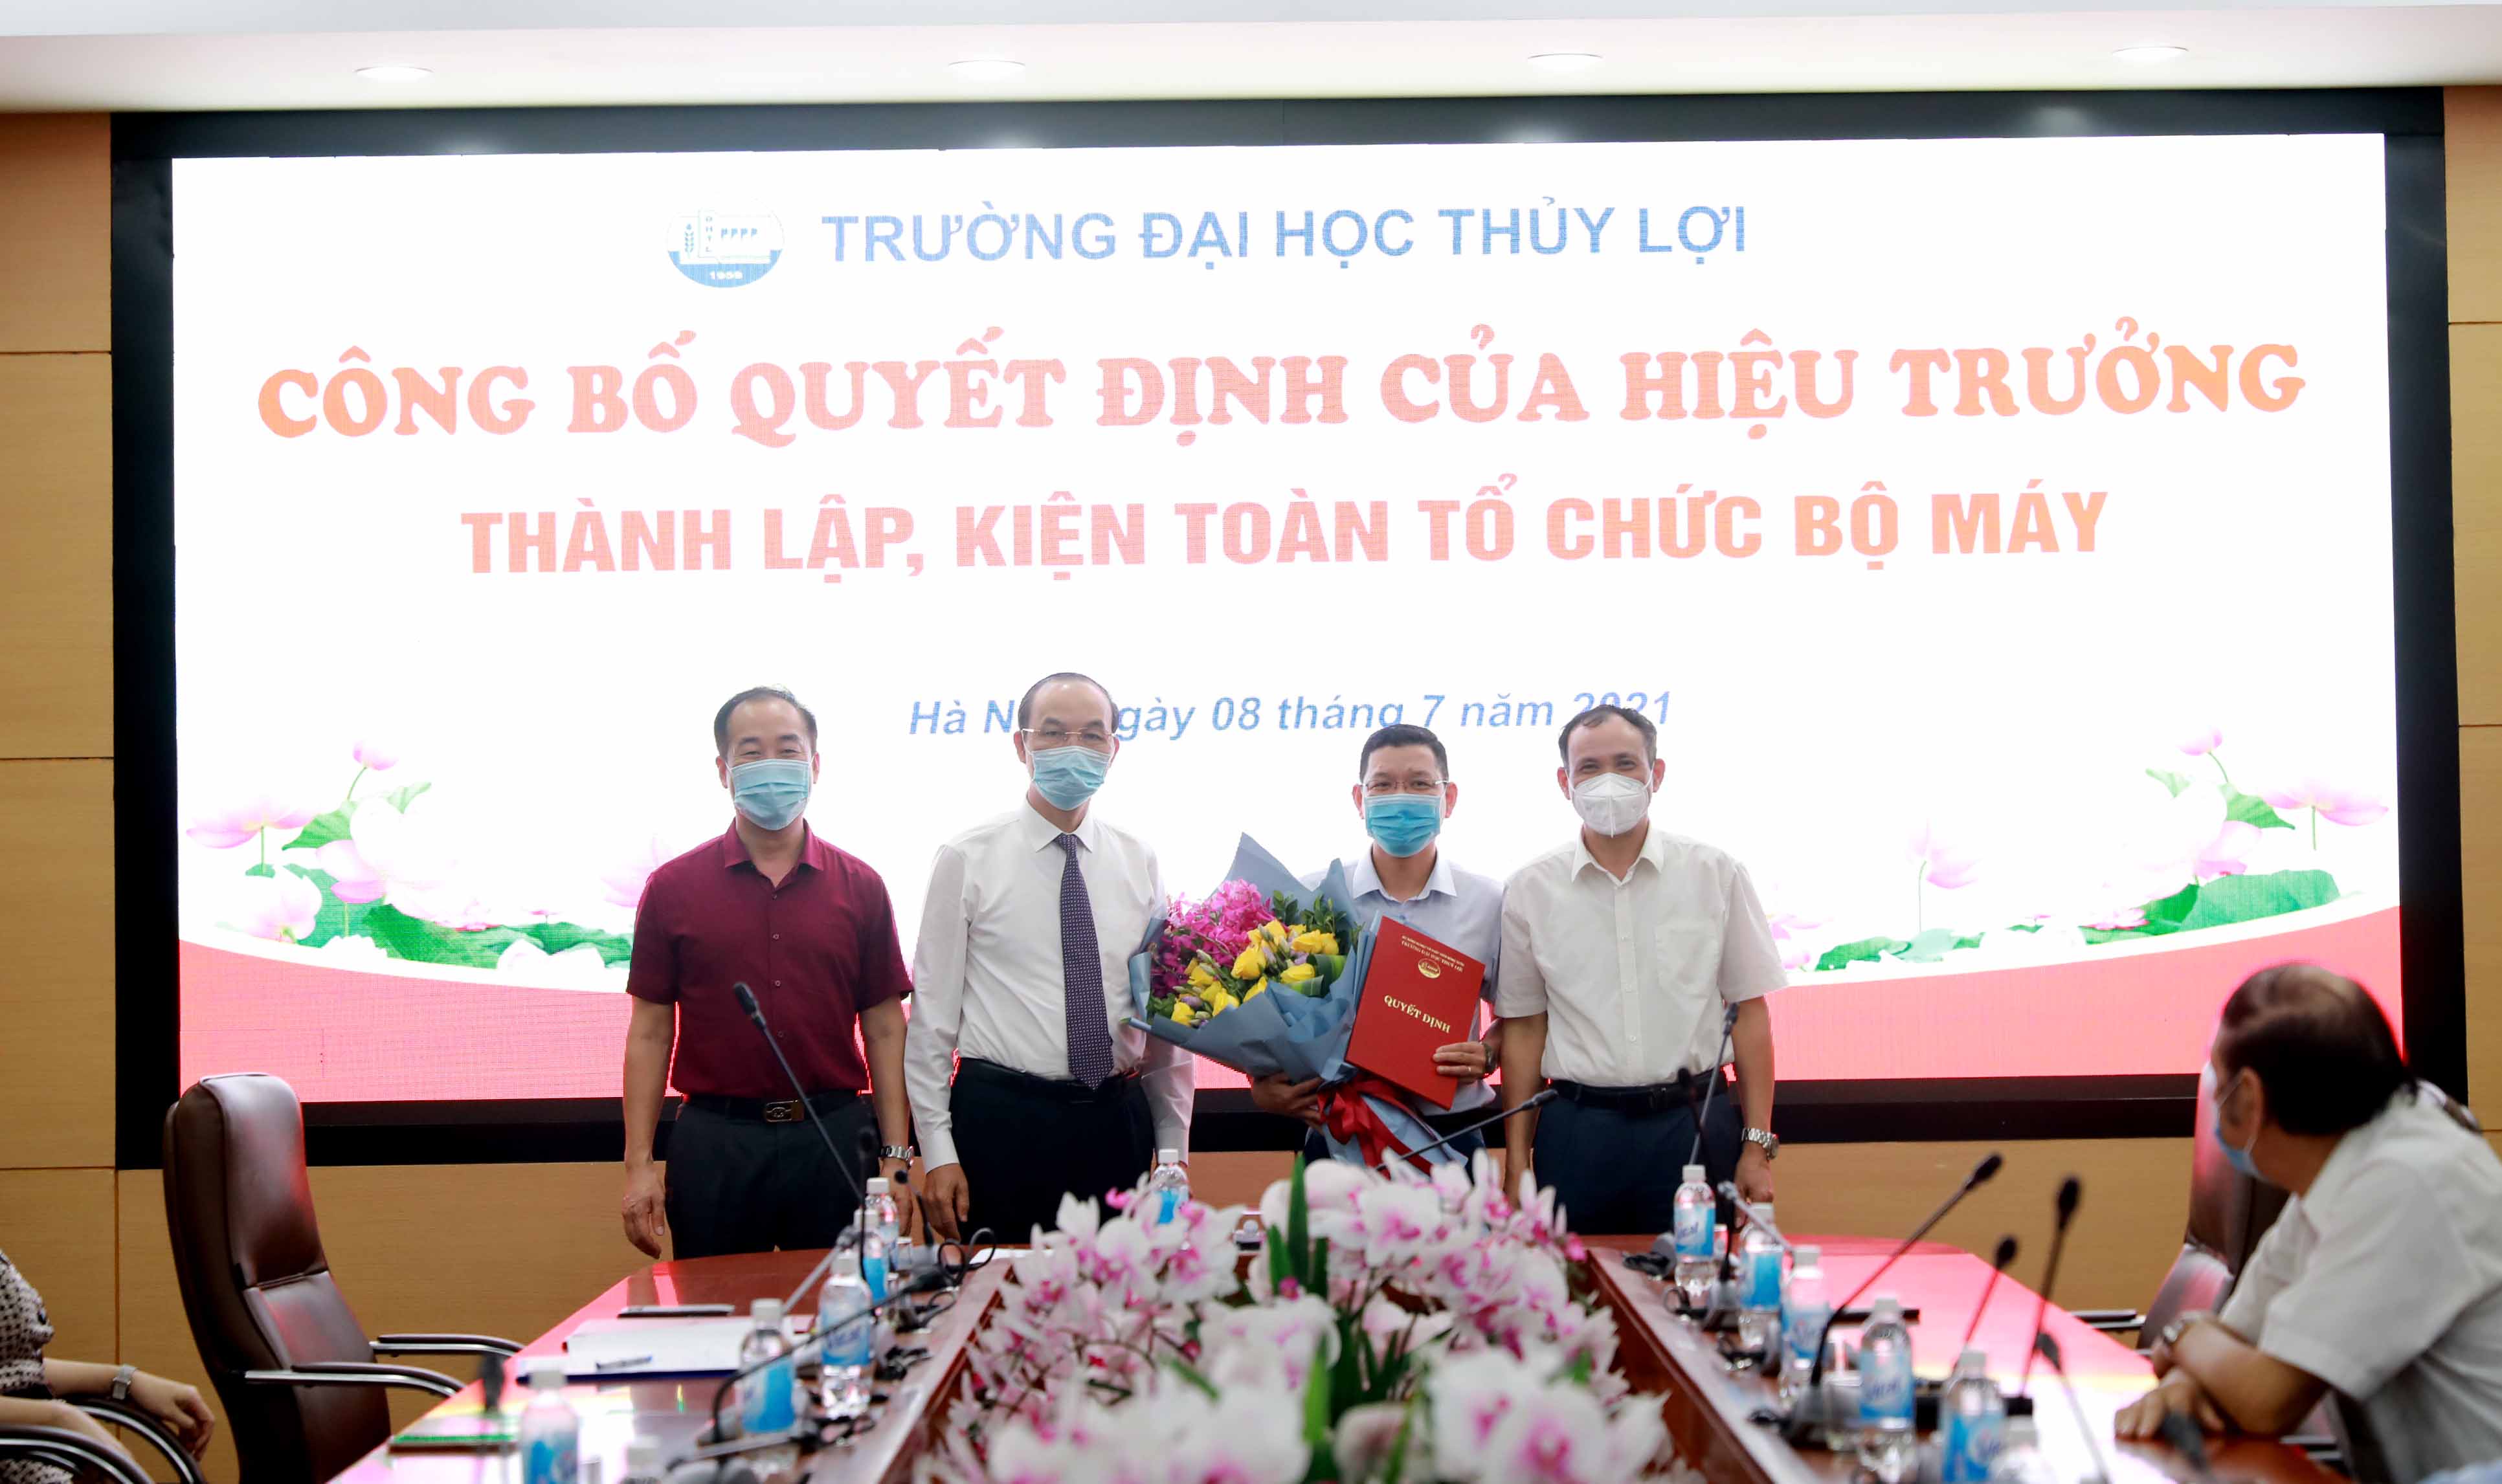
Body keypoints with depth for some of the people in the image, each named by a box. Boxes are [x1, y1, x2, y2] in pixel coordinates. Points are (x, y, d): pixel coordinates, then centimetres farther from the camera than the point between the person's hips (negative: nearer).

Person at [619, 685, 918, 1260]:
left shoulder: (861, 888, 6)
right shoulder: (673, 888, 4)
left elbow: (885, 1031, 6)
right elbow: (650, 1032, 4)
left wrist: (896, 1158, -1)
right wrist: (639, 1165, -3)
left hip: (833, 1139, 1)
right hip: (714, 1143, -1)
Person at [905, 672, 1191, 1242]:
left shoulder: (1139, 863, 8)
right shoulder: (967, 859, -2)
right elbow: (932, 1012, -3)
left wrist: (1172, 1152, 8)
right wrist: (938, 1152, -7)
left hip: (1116, 1126, 3)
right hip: (1001, 1124, -3)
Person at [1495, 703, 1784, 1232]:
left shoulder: (1715, 875, 3)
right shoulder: (1530, 890, 4)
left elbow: (1749, 1012, 5)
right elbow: (1523, 1028, 8)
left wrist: (1757, 1148, 0)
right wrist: (1517, 1163, 4)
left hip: (1694, 1124, 0)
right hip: (1578, 1129, 0)